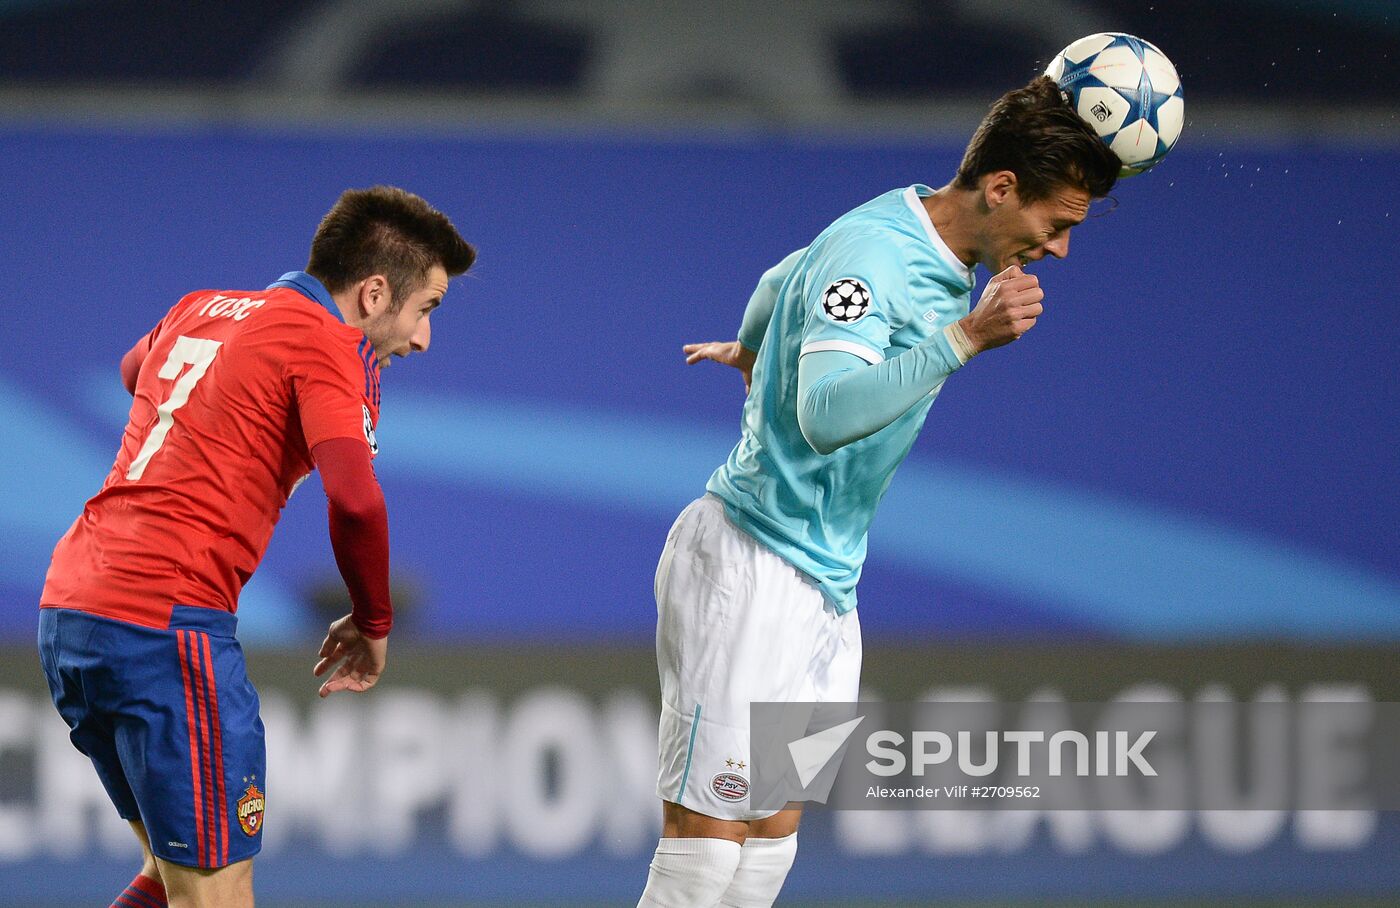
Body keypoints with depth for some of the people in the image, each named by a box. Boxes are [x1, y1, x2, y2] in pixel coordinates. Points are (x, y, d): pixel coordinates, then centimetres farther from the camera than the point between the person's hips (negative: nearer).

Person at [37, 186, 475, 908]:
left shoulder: (199, 309, 18)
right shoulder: (324, 342, -5)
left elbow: (134, 369, 42)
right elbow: (355, 500, -18)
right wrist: (372, 624, -2)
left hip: (69, 604, 8)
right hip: (166, 624, -8)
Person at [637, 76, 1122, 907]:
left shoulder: (929, 243, 8)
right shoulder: (871, 254, -21)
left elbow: (787, 277, 28)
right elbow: (826, 417, -36)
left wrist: (750, 350, 48)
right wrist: (964, 338, -40)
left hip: (825, 580, 10)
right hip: (751, 569, -10)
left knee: (771, 837, 8)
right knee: (707, 835, -10)